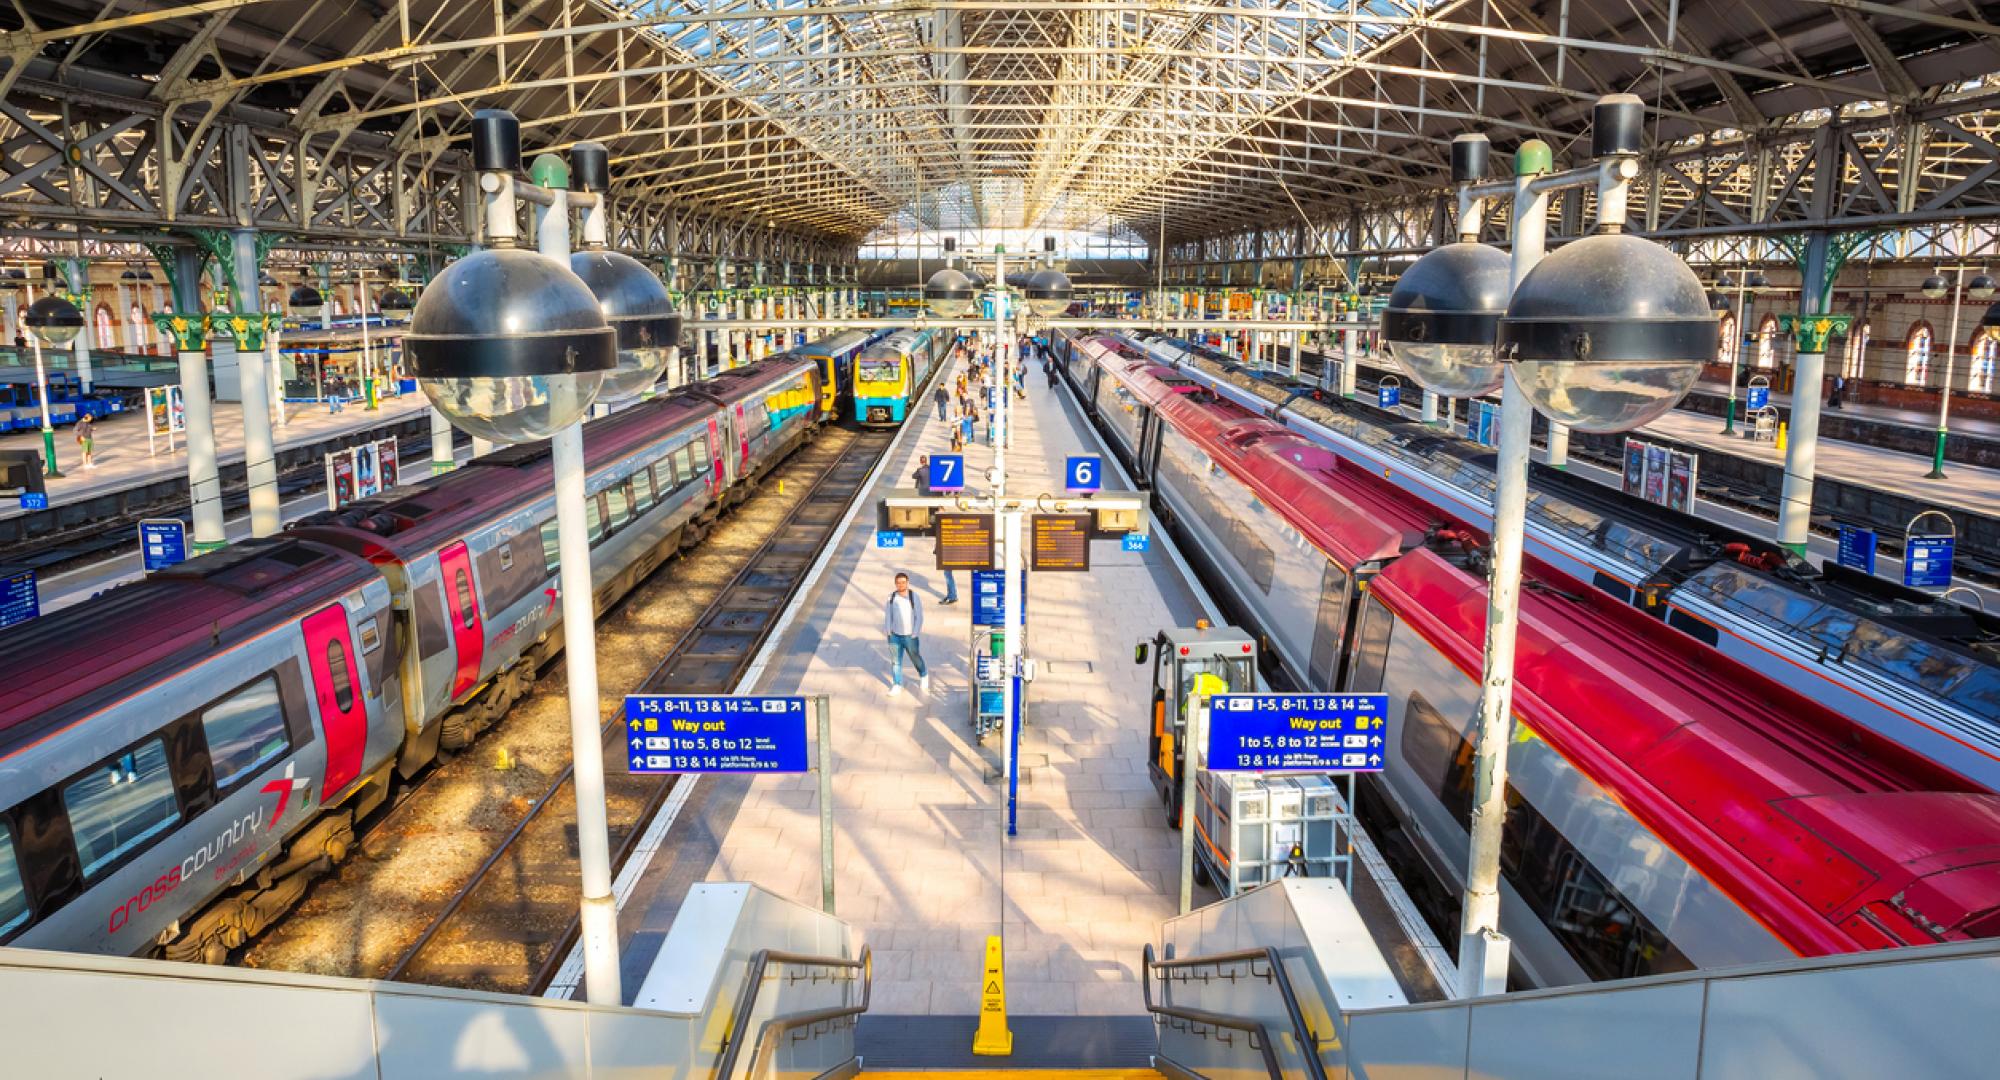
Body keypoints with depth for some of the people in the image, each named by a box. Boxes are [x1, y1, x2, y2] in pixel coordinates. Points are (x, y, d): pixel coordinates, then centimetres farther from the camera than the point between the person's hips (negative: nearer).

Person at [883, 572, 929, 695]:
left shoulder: (914, 597, -10)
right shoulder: (891, 597, -1)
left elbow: (919, 616, -7)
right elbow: (887, 615, 8)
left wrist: (915, 633, -11)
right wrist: (888, 630, 1)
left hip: (909, 636, -2)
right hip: (895, 635, 2)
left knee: (915, 658, 14)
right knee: (896, 661, 5)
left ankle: (923, 676, 40)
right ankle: (897, 685, 14)